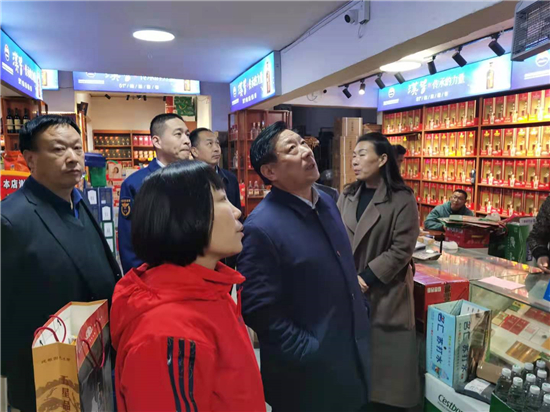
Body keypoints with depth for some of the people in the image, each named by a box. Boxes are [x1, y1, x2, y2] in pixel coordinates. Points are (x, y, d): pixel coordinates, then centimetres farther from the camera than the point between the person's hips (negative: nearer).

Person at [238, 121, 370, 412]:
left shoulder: (326, 202, 1)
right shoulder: (261, 227, -24)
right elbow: (259, 310, -22)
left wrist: (362, 312, 12)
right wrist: (309, 352, -17)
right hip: (307, 371, -7)